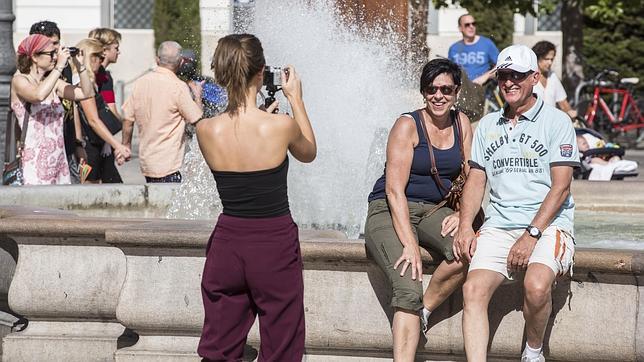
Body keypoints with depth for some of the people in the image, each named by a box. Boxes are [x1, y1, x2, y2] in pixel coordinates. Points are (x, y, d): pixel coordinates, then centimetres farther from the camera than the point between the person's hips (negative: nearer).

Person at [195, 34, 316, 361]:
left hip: (227, 244, 3)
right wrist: (296, 100, 15)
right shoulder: (281, 126, -15)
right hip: (275, 245, -3)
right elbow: (308, 153, 8)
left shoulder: (206, 131, -8)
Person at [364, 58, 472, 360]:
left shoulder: (461, 124, 8)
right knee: (408, 291, -26)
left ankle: (423, 312, -10)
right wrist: (409, 244, -25)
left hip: (434, 211, 5)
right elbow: (395, 190, -15)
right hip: (389, 212, -5)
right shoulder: (408, 126, -10)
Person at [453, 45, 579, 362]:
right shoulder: (488, 125, 19)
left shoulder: (556, 121, 2)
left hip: (547, 225, -4)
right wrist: (465, 226, -2)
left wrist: (531, 235, -15)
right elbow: (475, 180, 17)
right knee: (474, 288, -23)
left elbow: (561, 186, -5)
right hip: (498, 226, 4)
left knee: (536, 285, -32)